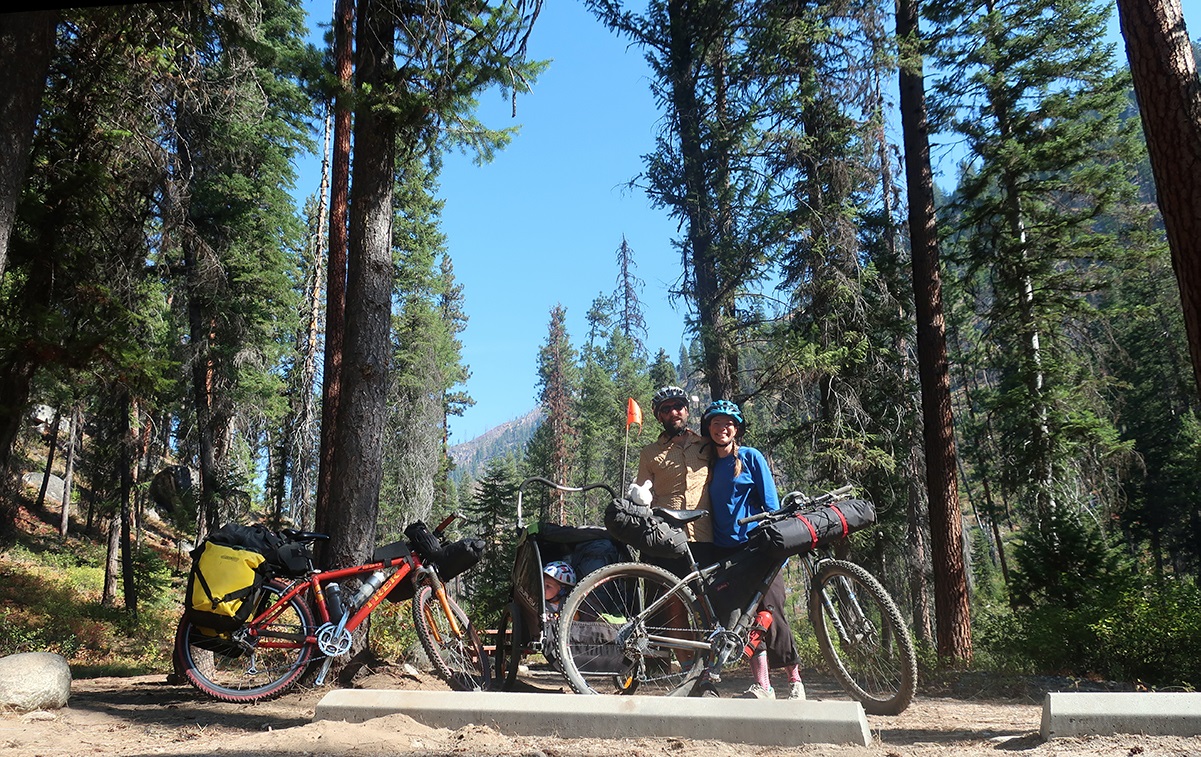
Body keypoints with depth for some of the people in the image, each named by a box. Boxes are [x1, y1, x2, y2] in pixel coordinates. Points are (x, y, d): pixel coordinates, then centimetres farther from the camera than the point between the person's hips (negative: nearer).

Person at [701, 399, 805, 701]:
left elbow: (771, 502, 1)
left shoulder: (750, 457, 3)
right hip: (725, 549, 4)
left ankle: (795, 679, 6)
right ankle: (762, 686, 1)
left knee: (770, 612, -8)